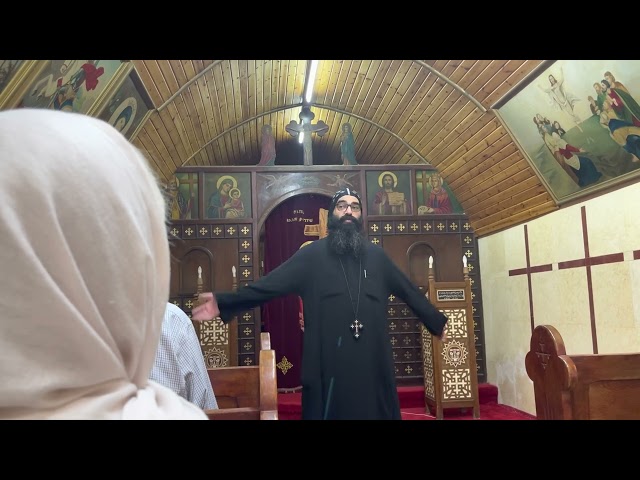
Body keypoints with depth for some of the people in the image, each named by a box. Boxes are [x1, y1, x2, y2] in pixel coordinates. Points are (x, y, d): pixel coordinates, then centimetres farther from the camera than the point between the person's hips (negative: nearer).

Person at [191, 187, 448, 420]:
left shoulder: (376, 255, 11)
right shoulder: (312, 254, 1)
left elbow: (410, 292, 20)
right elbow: (269, 284, -7)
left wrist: (437, 321, 27)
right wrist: (224, 302, -17)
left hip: (372, 359, 3)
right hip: (329, 361, -2)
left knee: (373, 411, 10)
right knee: (331, 411, 6)